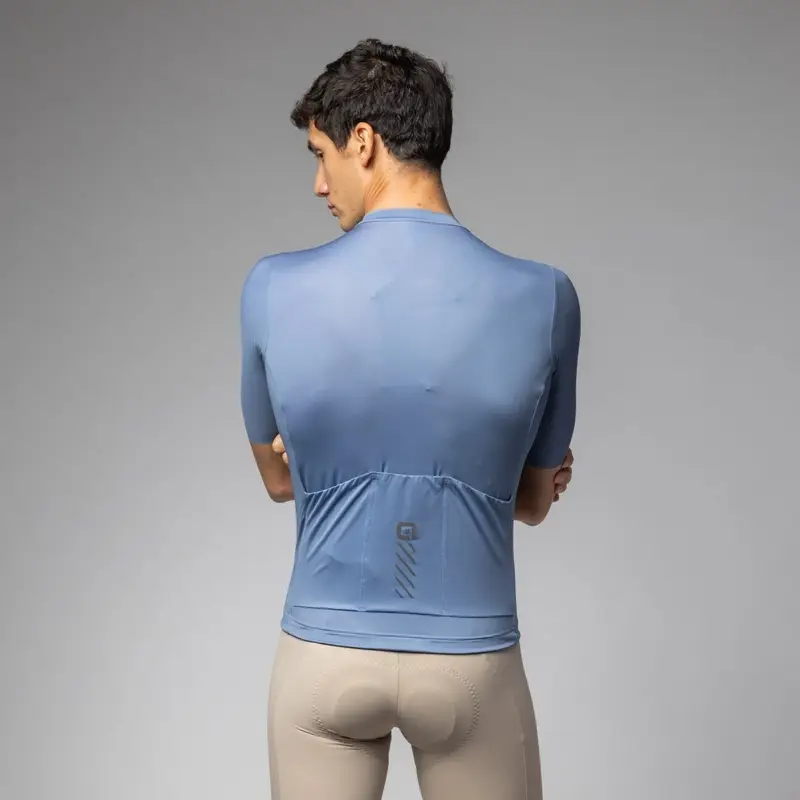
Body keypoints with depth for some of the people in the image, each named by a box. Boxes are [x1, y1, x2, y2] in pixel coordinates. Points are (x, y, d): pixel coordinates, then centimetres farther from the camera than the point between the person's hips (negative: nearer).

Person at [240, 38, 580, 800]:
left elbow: (280, 478, 5)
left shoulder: (273, 290, -12)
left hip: (323, 656, 0)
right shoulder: (544, 300, -11)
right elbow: (532, 500, 3)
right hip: (470, 663, 0)